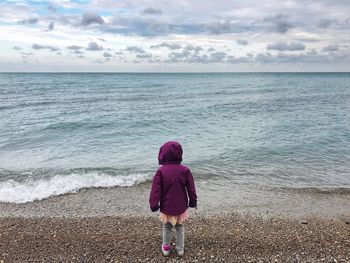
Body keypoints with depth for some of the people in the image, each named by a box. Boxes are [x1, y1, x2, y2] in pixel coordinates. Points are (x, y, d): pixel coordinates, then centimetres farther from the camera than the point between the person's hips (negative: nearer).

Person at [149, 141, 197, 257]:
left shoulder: (161, 171, -17)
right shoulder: (185, 170, -11)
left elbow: (155, 190, -12)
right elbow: (191, 188, -2)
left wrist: (153, 205, -2)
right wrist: (193, 202, 11)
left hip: (166, 207, -1)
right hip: (181, 207, 1)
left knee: (166, 227, 21)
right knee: (180, 228, 19)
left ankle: (166, 248, 35)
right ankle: (180, 249, 31)